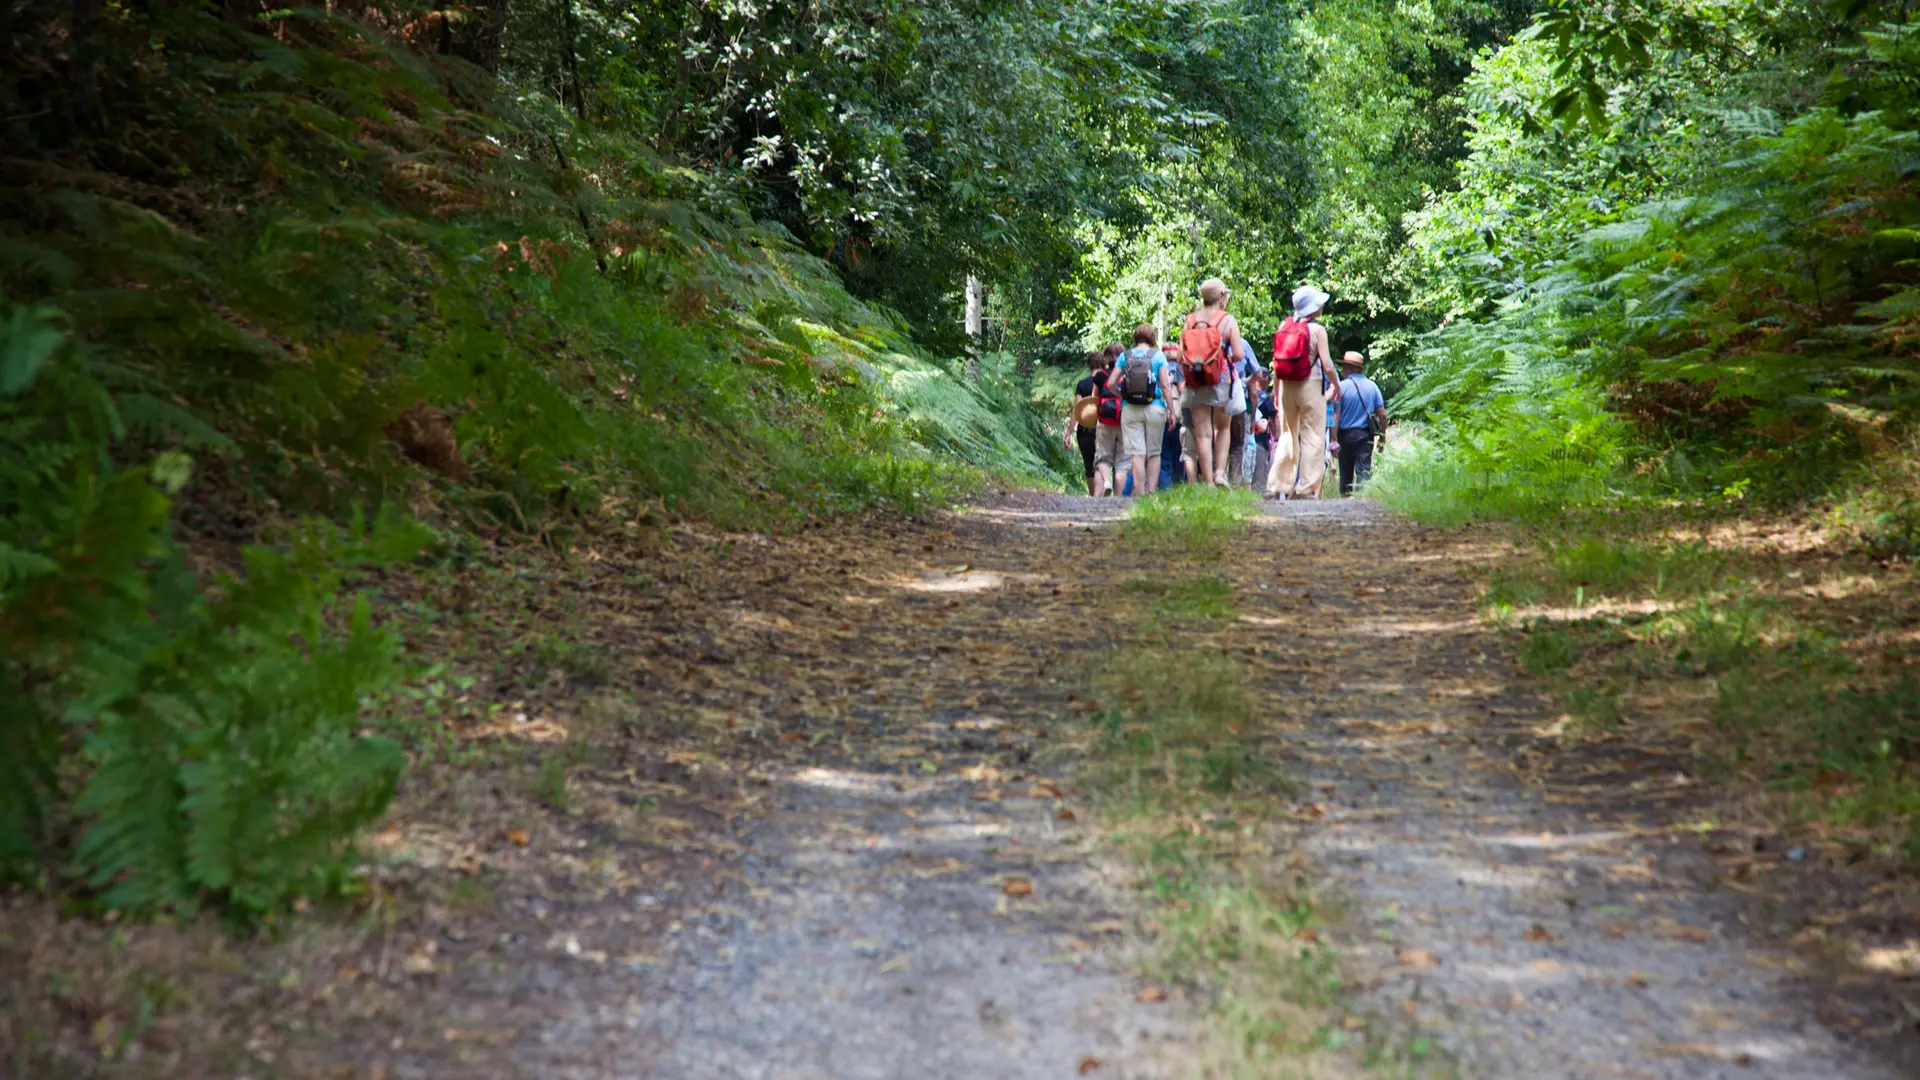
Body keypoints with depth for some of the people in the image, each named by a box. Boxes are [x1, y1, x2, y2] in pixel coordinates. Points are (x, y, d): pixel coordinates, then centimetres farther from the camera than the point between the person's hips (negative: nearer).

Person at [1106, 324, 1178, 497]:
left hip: (1130, 410, 1)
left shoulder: (1125, 356, 7)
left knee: (1136, 453, -2)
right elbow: (1165, 385, -3)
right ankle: (1151, 491, 4)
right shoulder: (1158, 355, 2)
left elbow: (1111, 383, 2)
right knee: (1154, 453, 9)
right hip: (1154, 408, -1)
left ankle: (1140, 494, -6)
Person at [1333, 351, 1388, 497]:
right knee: (1364, 470, -2)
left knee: (1346, 471, 11)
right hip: (1365, 435, 2)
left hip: (1346, 435, -2)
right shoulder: (1372, 386, 4)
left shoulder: (1341, 386, -8)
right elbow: (1382, 414, 4)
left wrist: (1334, 439, -9)